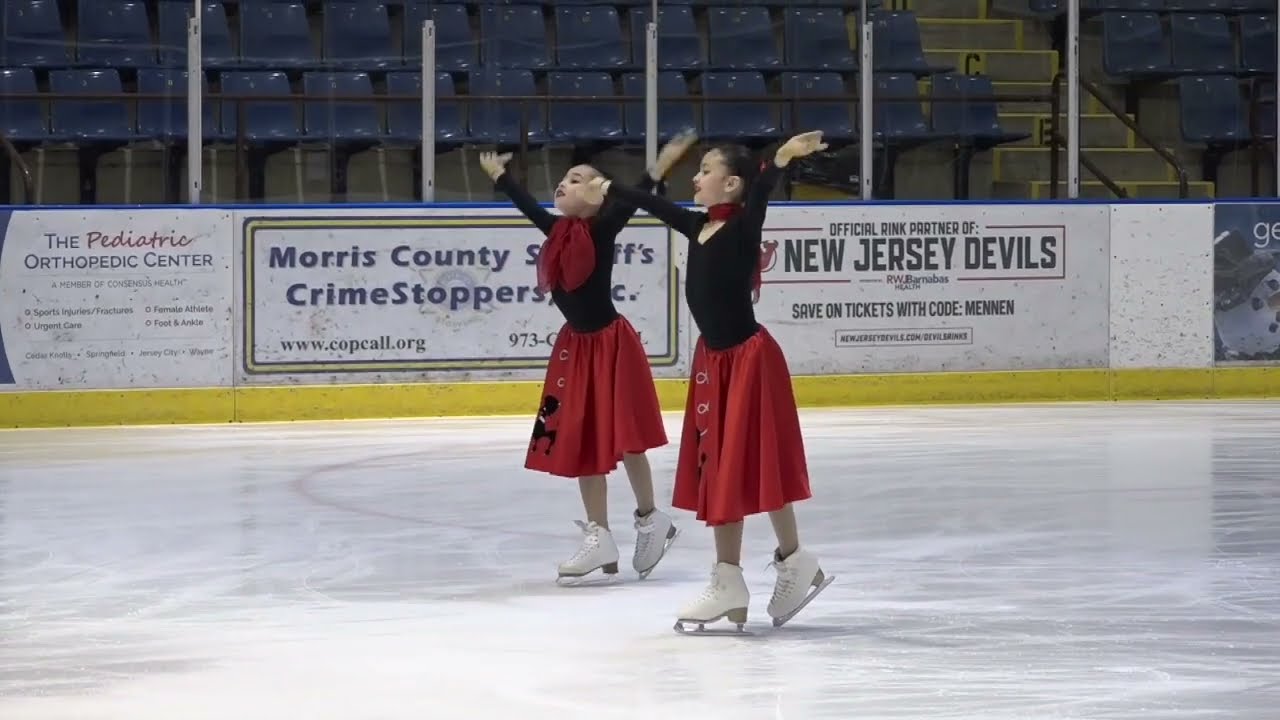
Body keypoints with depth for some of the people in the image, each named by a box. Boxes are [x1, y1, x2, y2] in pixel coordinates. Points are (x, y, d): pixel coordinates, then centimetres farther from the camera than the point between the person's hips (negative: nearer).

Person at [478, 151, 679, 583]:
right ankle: (599, 536, 12)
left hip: (610, 342, -7)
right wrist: (499, 176, 33)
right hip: (576, 345, 7)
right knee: (579, 441, 7)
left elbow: (631, 201, -26)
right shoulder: (558, 231, 4)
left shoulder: (602, 229, -13)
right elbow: (527, 205, 20)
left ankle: (650, 521, 19)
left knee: (622, 439, 0)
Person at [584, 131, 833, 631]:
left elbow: (762, 189, -34)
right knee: (719, 467, 11)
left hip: (748, 357, -8)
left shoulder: (744, 226, -14)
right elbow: (651, 204, 21)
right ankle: (728, 580, 17)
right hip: (713, 359, 8)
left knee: (755, 463, -3)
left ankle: (795, 563, 9)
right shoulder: (698, 226, 6)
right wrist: (609, 192, 37)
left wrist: (782, 158, -53)